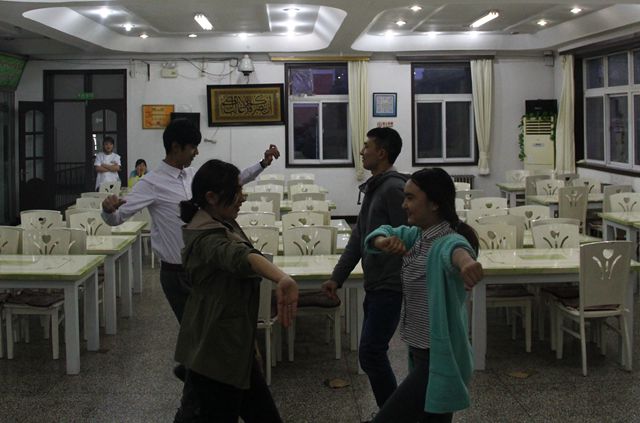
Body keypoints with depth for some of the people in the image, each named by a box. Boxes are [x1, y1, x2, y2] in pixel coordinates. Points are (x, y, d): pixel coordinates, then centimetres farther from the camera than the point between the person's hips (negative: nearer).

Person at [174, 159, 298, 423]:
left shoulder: (222, 224, 4)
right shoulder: (207, 238, -28)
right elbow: (241, 257, -50)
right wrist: (283, 280, -67)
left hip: (231, 343, 11)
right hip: (215, 348, -11)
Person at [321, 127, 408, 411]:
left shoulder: (394, 188, -15)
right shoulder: (373, 188, 15)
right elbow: (358, 238, 17)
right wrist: (337, 277, 14)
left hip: (390, 286, -10)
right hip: (375, 285, 10)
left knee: (371, 354, -9)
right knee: (374, 355, 13)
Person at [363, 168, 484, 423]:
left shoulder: (446, 242, -22)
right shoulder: (417, 236, 5)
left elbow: (456, 249, -45)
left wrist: (465, 261, -70)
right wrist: (384, 242, -17)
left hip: (438, 361, -9)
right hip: (421, 354, 9)